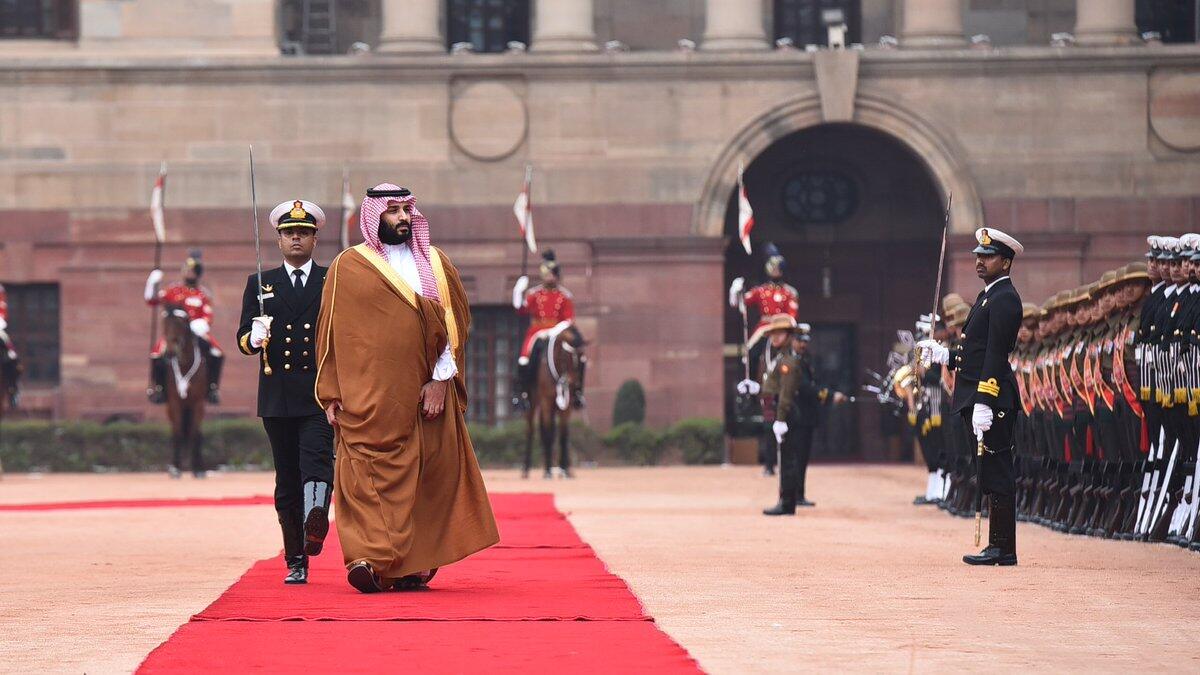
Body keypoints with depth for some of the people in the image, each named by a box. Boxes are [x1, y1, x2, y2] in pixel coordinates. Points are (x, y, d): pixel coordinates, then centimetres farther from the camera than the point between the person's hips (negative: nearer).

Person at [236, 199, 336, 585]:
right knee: (287, 480, 4)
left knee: (316, 458, -24)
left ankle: (315, 522, -48)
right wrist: (254, 338, -17)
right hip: (277, 397, 2)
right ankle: (296, 561, 10)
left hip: (321, 393, -2)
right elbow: (243, 340, 7)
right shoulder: (260, 285, 14)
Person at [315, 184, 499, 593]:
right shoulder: (348, 267, 6)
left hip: (427, 393, 3)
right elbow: (331, 332, 4)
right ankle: (369, 558, -23)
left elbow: (454, 322, 8)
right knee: (369, 473, -13)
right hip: (368, 397, -3)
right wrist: (331, 395, -2)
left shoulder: (435, 264, 13)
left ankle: (414, 565, 8)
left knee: (428, 477, 2)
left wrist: (440, 379, -5)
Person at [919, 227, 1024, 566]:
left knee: (997, 473, -8)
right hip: (979, 398, 10)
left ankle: (1004, 549, -6)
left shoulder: (1004, 299, -11)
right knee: (992, 474, 10)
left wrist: (983, 402, -24)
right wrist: (945, 356, 18)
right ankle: (998, 546, 13)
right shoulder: (987, 296, 20)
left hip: (992, 399, -10)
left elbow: (996, 355, -19)